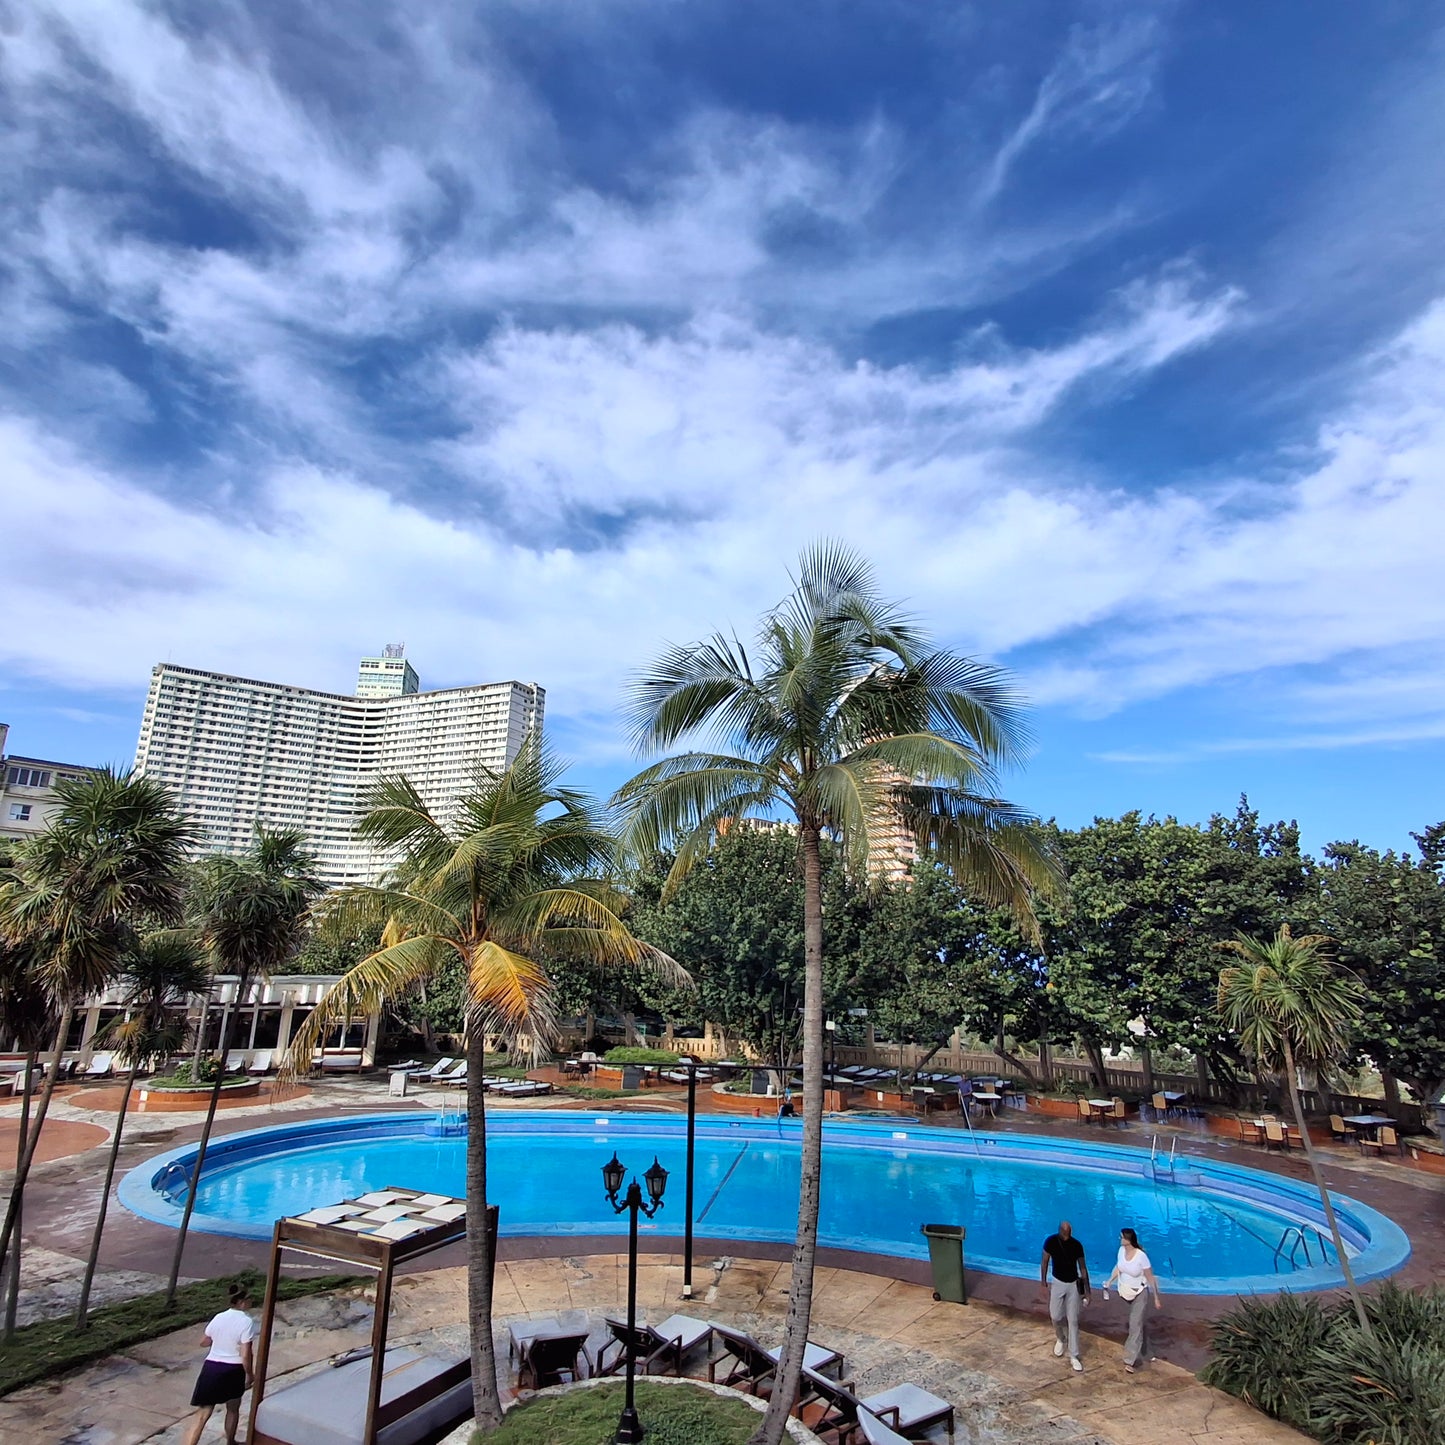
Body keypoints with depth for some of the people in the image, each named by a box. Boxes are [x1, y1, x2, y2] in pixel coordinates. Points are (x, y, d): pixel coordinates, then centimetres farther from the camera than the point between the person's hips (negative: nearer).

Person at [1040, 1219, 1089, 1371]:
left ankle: (1073, 1355, 14)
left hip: (1073, 1284, 0)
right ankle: (1060, 1339, 35)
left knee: (1073, 1320, 2)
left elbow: (1082, 1268, -4)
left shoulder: (1076, 1245, -16)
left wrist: (1087, 1290, -1)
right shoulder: (1050, 1242, -16)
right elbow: (1044, 1262, -4)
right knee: (1055, 1316, 4)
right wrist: (1043, 1283, -4)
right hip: (1058, 1283, 0)